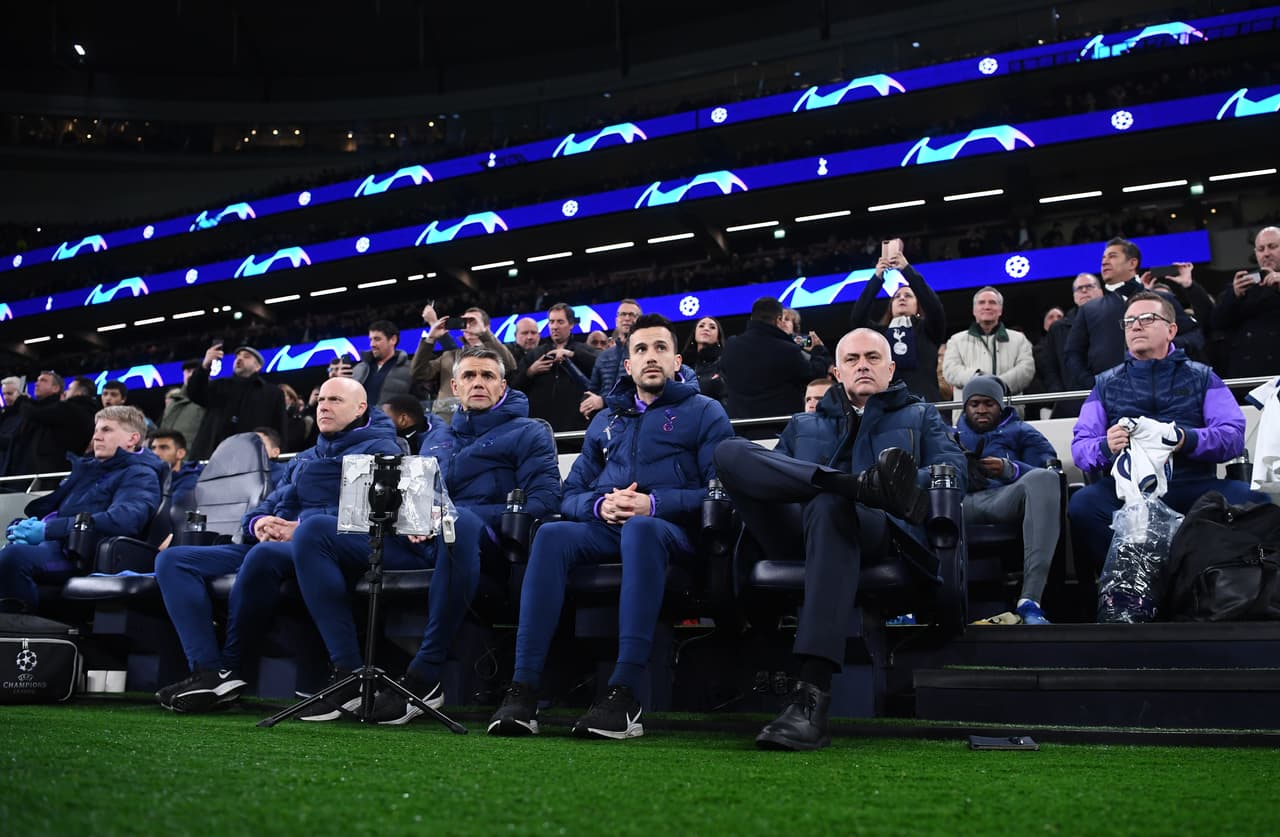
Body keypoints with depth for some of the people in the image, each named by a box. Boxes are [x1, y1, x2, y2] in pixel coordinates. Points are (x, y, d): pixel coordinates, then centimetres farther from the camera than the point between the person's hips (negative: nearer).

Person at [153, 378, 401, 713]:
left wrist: (303, 528, -18)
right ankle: (209, 671, -26)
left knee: (263, 555, -41)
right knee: (172, 559, -9)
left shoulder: (378, 449, 7)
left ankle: (230, 666, -24)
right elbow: (269, 505, 27)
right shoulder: (303, 459, 33)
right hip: (274, 545, 8)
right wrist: (259, 523, 0)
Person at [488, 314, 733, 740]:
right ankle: (523, 690, -38)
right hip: (605, 527, 4)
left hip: (672, 530, -4)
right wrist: (600, 505, -6)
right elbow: (571, 493, 18)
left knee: (641, 528, -40)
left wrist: (653, 505, -15)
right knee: (552, 534, -30)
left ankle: (624, 695, -47)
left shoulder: (704, 412, 11)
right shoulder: (606, 420, 25)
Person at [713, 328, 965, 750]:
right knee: (730, 450, -19)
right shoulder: (803, 425, 35)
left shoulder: (919, 415, 29)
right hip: (797, 532, 3)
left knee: (829, 508, -41)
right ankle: (863, 484, -40)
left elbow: (953, 466, 10)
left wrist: (907, 487, -11)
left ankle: (812, 699, -52)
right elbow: (769, 471, 20)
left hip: (879, 530, -3)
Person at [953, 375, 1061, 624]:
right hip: (961, 503, 1)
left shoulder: (1022, 431, 30)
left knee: (1043, 478, -34)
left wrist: (1010, 470, -7)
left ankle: (1030, 600, -43)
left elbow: (1049, 474, 12)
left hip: (1005, 499, 0)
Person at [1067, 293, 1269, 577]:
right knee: (1082, 505, -33)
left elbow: (1234, 436, 4)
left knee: (1255, 501, -30)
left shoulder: (1202, 377, 19)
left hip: (1193, 484, 0)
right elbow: (1079, 447, 11)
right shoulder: (1106, 383, 22)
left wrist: (1187, 440, -16)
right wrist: (1105, 447, -13)